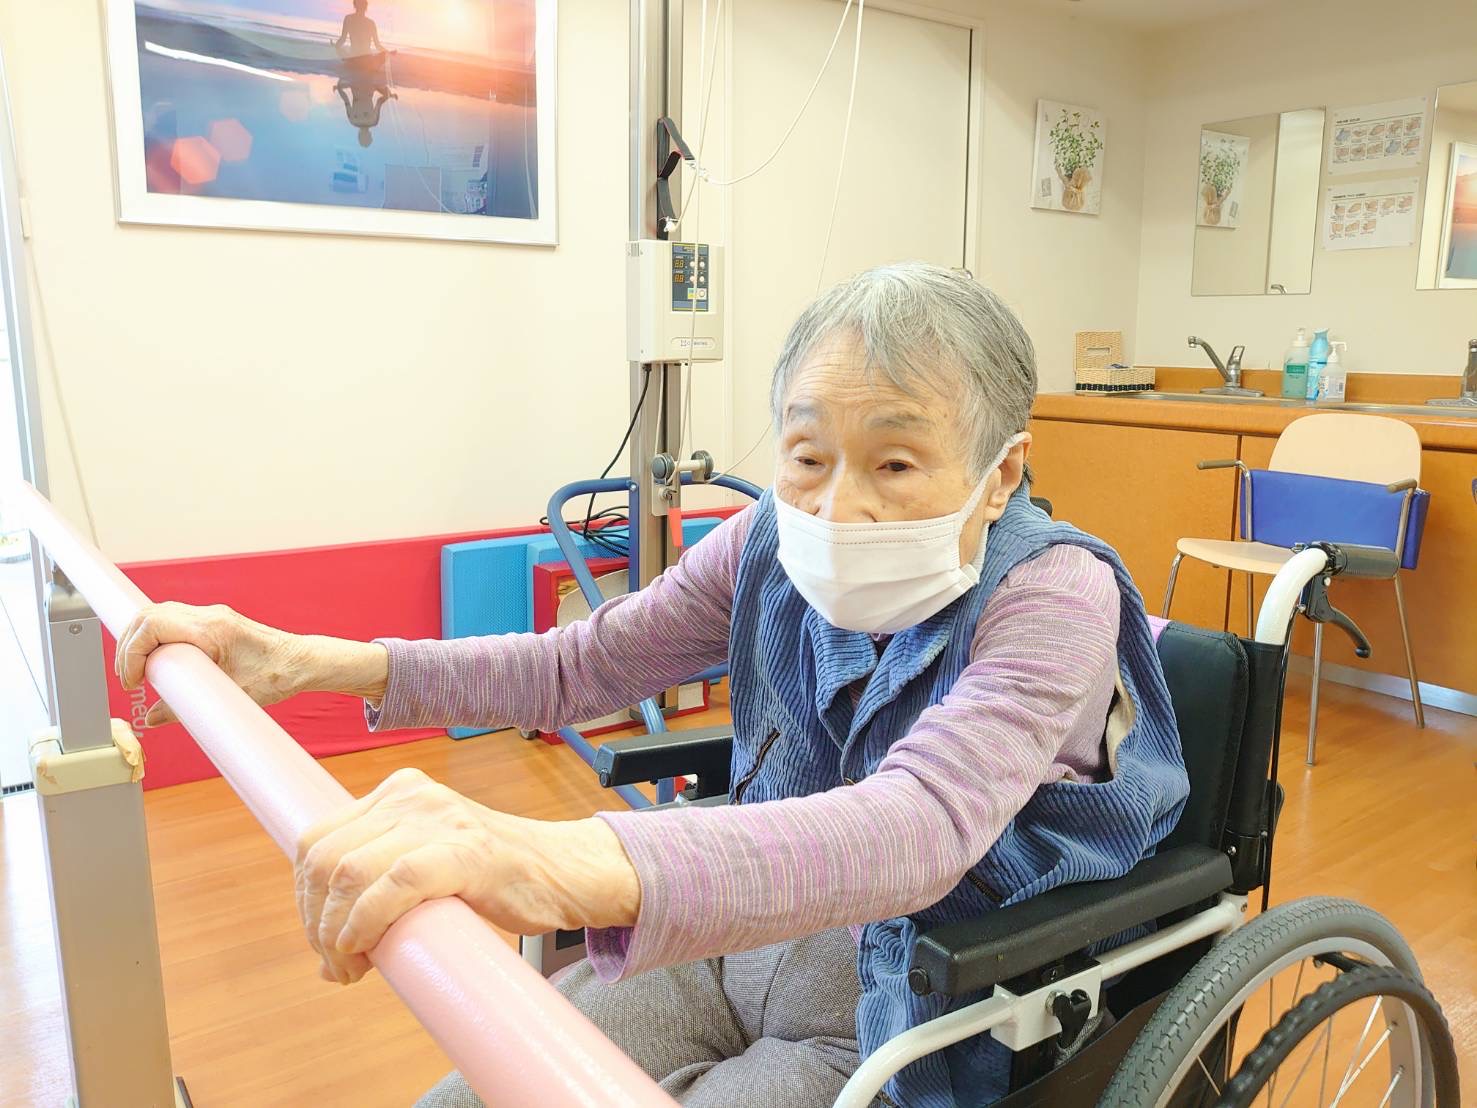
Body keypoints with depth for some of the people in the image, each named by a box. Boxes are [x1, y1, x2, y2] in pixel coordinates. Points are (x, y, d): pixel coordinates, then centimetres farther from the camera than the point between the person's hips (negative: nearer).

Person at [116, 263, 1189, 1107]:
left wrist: (569, 863, -59)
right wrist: (311, 663, -13)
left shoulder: (1053, 595, -25)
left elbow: (921, 825, -42)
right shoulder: (775, 542, -9)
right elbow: (579, 666, -1)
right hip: (733, 941, 5)